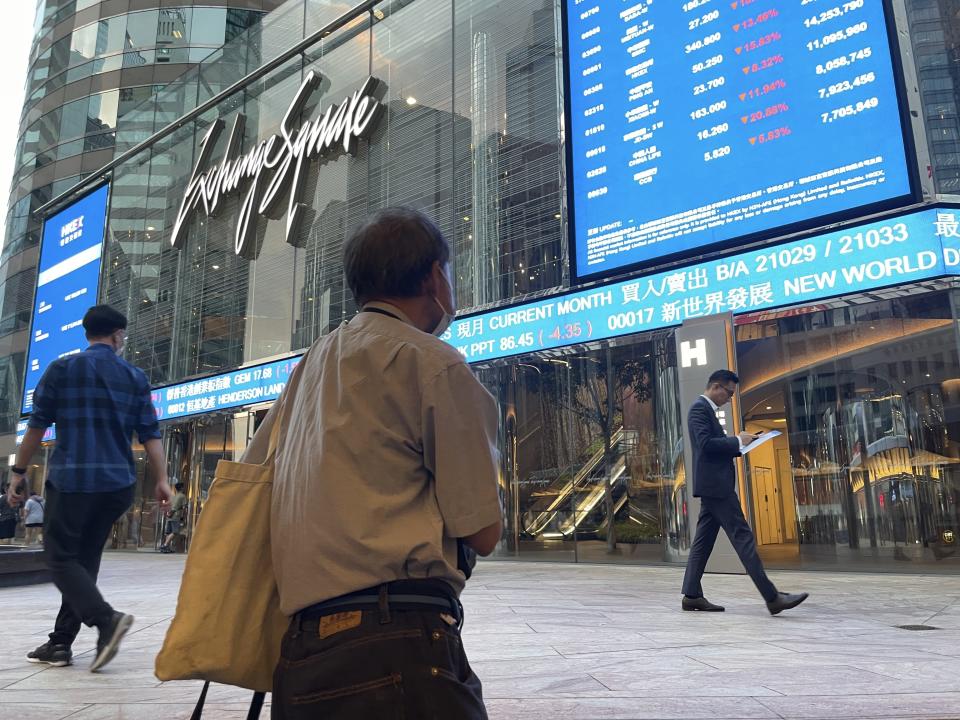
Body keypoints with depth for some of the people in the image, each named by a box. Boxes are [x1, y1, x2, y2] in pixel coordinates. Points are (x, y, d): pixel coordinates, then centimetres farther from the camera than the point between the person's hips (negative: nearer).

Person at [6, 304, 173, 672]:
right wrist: (161, 480, 2)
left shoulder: (62, 368, 2)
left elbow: (37, 425, 1)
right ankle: (60, 643, 16)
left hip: (71, 478, -3)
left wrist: (19, 471, 10)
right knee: (85, 558, 13)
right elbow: (150, 433, 3)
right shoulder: (135, 377, 8)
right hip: (117, 483, 4)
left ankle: (105, 618, -18)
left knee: (60, 557, 3)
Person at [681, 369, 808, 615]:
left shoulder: (705, 409, 21)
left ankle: (692, 595, 10)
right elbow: (705, 444, -22)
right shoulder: (700, 408, -11)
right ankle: (772, 597, -8)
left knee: (704, 540, 8)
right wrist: (738, 440, -14)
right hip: (715, 484, -11)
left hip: (712, 485, 11)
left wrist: (739, 445, 10)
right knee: (742, 536, -10)